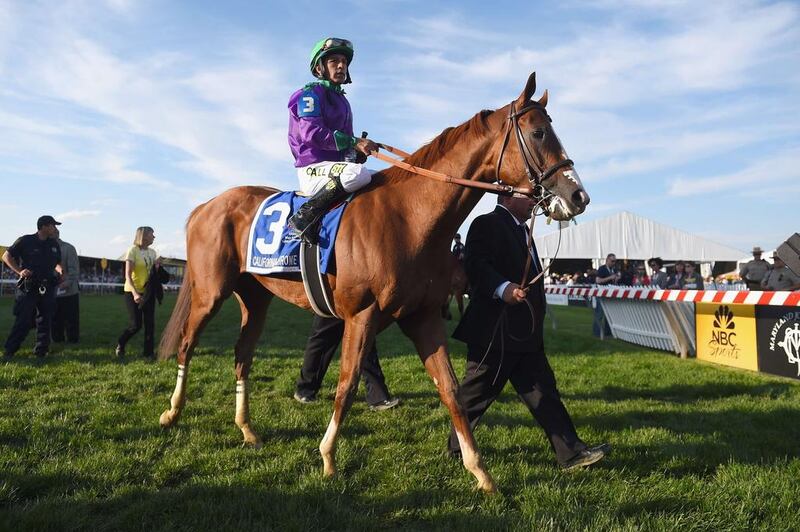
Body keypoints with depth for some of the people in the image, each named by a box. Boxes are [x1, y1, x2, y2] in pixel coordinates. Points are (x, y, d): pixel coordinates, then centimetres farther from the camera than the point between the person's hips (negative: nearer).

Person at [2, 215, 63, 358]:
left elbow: (57, 263, 21)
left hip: (47, 288, 5)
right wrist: (19, 271, -14)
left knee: (45, 320, 7)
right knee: (23, 320, -7)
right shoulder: (25, 241, -6)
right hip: (28, 287, -5)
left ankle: (41, 351, 15)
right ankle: (9, 351, 4)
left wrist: (59, 269, -3)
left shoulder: (54, 245, 10)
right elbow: (6, 256, -1)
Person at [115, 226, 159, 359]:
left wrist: (157, 265, -3)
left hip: (148, 292, 6)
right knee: (135, 325, -4)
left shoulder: (152, 252, 7)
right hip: (133, 292, -6)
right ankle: (120, 345, 21)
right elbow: (128, 275, -18)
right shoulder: (133, 251, -12)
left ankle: (148, 352, 11)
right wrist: (135, 293, -30)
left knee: (150, 323, 2)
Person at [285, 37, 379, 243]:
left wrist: (360, 149, 2)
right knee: (358, 174, -36)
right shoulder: (311, 94, -2)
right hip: (314, 169, -9)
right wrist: (354, 142, -21)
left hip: (336, 167, 9)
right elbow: (312, 133, -17)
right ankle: (304, 217, -28)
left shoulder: (341, 100, 25)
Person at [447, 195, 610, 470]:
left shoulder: (519, 229, 20)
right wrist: (503, 288, -40)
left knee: (543, 391, 8)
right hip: (495, 332, -9)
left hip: (525, 334, 9)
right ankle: (456, 447, 20)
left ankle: (571, 452, 11)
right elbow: (477, 266, -24)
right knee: (477, 392, 4)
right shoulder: (487, 224, -10)